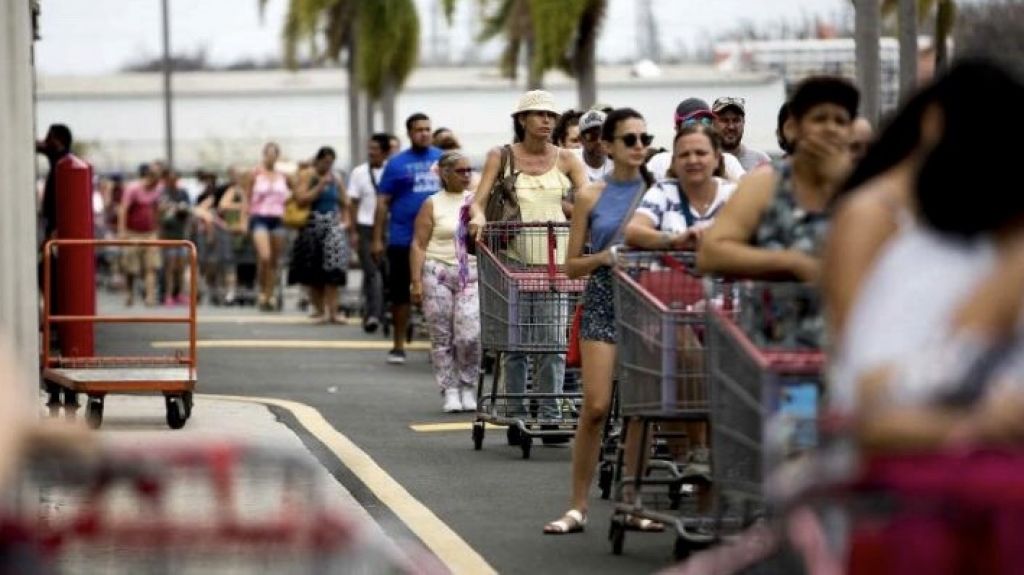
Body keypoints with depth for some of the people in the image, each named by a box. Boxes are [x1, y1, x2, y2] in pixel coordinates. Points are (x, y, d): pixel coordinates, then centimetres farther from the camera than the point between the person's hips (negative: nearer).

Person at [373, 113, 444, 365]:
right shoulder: (397, 164, 2)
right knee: (401, 294, 5)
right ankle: (398, 346, 14)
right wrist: (377, 239, -3)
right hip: (403, 240, -1)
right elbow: (383, 203, 2)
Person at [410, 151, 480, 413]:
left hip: (472, 275, 1)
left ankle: (468, 387, 5)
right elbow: (419, 244, -1)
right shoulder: (433, 204, 3)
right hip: (438, 274, -1)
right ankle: (450, 391, 9)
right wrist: (416, 281, -8)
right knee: (442, 337, 0)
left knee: (469, 335, -13)